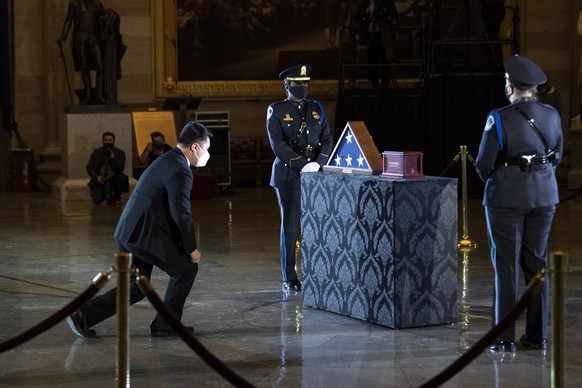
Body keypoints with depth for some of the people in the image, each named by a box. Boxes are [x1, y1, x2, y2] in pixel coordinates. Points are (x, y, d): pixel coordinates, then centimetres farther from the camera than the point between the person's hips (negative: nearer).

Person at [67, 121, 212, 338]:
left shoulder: (168, 161, 18)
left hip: (129, 232, 10)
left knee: (136, 288, 17)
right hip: (144, 235, -10)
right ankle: (165, 324, 12)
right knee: (186, 269, 7)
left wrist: (185, 244, 24)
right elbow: (182, 213, -17)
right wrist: (191, 248, -6)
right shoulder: (180, 171, -15)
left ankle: (83, 314, 10)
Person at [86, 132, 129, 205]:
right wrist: (96, 177, -16)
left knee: (123, 178, -32)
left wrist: (113, 158, -30)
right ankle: (106, 195, 14)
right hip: (100, 180, 0)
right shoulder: (96, 152, 4)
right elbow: (89, 167, 3)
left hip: (113, 180, 0)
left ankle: (116, 197, -1)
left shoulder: (120, 153, -2)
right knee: (97, 200, -26)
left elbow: (120, 169, -13)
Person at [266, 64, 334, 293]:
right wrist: (303, 165, -16)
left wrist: (317, 163, -9)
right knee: (290, 226, -2)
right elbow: (278, 145, -10)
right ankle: (289, 280, 4)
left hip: (314, 176, 4)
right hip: (288, 176, -3)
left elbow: (327, 140, 9)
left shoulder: (316, 109, 13)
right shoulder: (276, 111, 0)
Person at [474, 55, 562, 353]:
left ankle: (505, 339, 3)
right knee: (537, 264, 13)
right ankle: (537, 336, 17)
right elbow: (557, 157, 11)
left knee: (506, 267, 2)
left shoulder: (499, 119, -15)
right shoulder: (552, 116, 1)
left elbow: (484, 164, -11)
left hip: (507, 197, -4)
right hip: (544, 197, 5)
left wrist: (489, 177, 10)